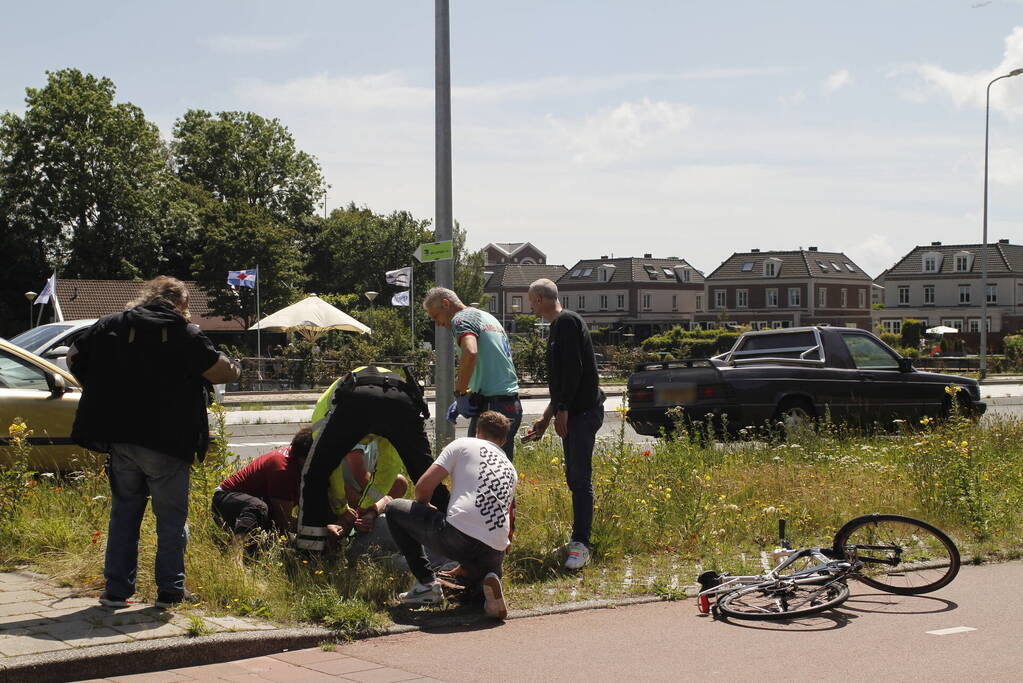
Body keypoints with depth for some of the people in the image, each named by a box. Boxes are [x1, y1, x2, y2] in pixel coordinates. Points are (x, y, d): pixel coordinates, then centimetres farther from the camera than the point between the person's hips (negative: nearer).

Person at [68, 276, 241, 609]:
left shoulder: (110, 325, 5)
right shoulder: (186, 334, -6)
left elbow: (74, 359, 13)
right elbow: (224, 372, -10)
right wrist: (233, 367, 13)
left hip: (120, 440, 4)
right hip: (167, 444, -4)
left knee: (124, 513, 13)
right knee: (171, 518, 8)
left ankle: (116, 589, 12)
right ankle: (170, 590, 10)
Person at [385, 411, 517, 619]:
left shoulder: (464, 444, 11)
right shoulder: (510, 468, 28)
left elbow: (423, 487, 4)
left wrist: (424, 507, 29)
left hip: (457, 535, -5)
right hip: (495, 551, 5)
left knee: (394, 509, 17)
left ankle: (426, 583, 11)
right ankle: (489, 585, 0)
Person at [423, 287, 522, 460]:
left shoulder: (462, 318, -5)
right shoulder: (489, 318, 24)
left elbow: (470, 353, -26)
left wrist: (460, 392, -16)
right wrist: (469, 394, 19)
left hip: (491, 405, -9)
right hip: (513, 404, 9)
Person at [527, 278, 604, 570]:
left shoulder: (567, 321, -12)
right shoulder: (558, 325, 20)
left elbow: (574, 369, -21)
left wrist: (562, 410, -20)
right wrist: (547, 416, 29)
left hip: (583, 411, -10)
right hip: (572, 412, 10)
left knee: (580, 478, -11)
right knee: (574, 477, 13)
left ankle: (581, 545, -13)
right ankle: (579, 537, 20)